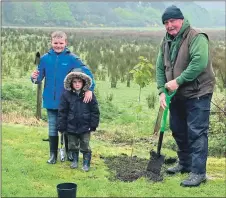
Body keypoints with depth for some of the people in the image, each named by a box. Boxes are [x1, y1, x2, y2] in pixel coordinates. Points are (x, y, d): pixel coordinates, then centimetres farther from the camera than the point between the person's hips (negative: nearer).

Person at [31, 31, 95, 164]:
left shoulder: (71, 58, -10)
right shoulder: (45, 58, -2)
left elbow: (87, 72, -15)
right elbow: (40, 77, 2)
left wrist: (90, 89, -29)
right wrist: (35, 78, -22)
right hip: (51, 101, 2)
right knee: (52, 128, 11)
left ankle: (69, 152, 30)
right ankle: (53, 154, 23)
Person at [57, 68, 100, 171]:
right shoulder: (66, 95, -6)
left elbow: (95, 111, -2)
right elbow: (62, 112, -3)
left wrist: (93, 124, -4)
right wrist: (61, 126, -4)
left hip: (85, 127, -2)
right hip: (71, 126, 2)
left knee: (85, 146, 7)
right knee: (73, 145, 16)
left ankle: (86, 163, 20)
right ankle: (75, 160, 34)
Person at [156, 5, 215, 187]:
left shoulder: (196, 37, -15)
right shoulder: (166, 42, 9)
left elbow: (199, 63, -29)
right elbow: (160, 68, 9)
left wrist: (178, 81, -27)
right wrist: (162, 90, -3)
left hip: (197, 94, -8)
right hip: (177, 95, 8)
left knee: (197, 133, -7)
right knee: (178, 130, 16)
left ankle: (198, 172, -1)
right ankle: (185, 164, 33)